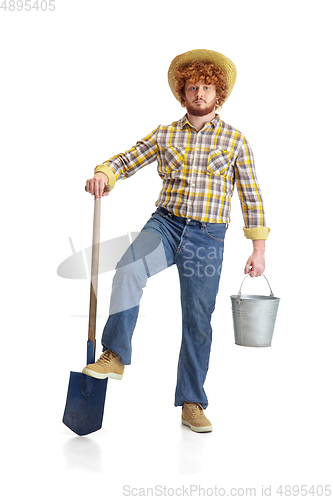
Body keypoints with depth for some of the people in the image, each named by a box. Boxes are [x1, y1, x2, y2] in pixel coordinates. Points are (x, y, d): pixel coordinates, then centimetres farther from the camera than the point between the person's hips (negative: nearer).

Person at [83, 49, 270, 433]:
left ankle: (192, 405, 15)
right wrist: (103, 175, -16)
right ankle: (115, 356, -17)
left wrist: (258, 248, 2)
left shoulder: (235, 140, 5)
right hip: (165, 224, 1)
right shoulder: (164, 135, 9)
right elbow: (126, 160, 8)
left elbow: (250, 196, 6)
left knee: (197, 321, 2)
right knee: (128, 270, -31)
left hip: (207, 237, -1)